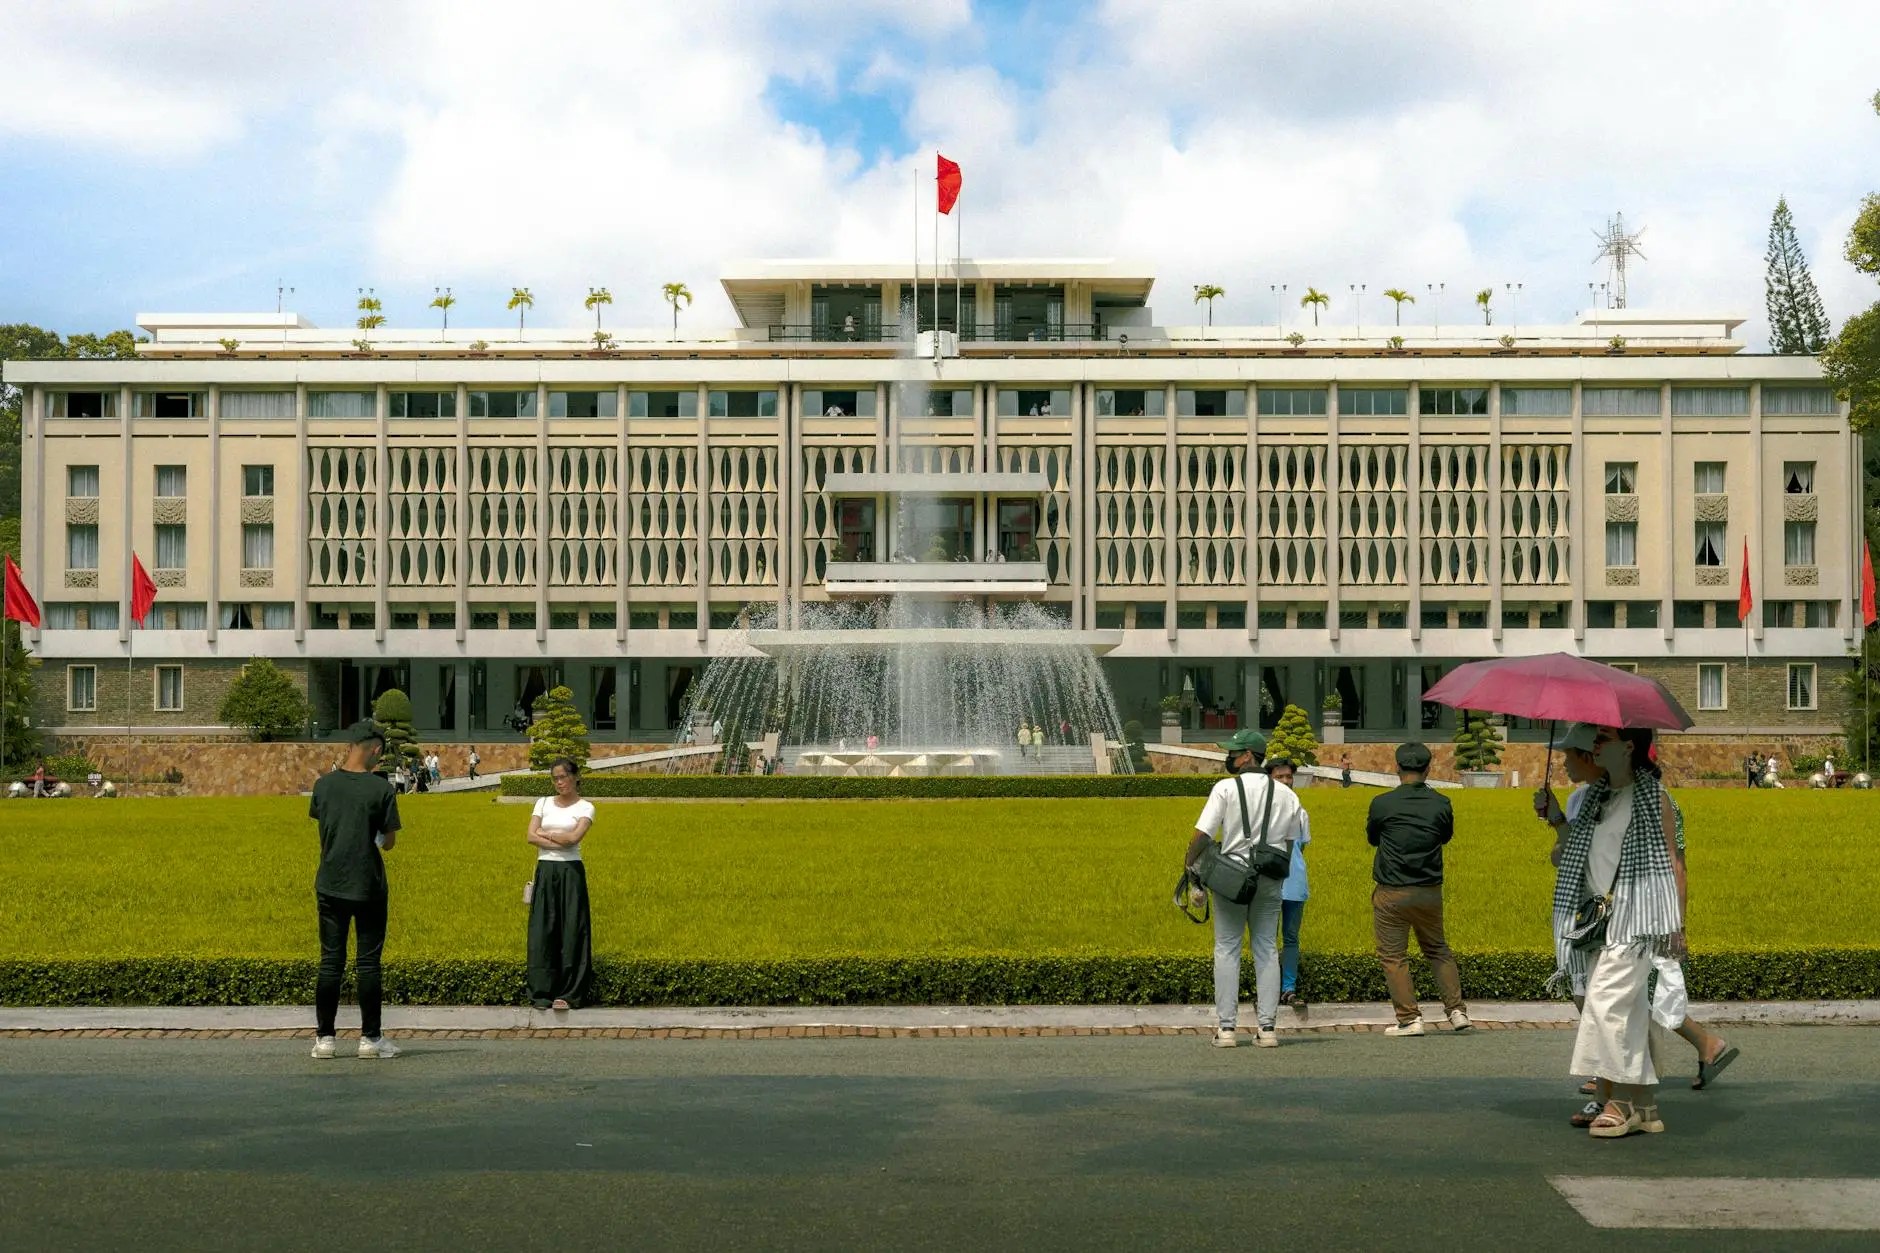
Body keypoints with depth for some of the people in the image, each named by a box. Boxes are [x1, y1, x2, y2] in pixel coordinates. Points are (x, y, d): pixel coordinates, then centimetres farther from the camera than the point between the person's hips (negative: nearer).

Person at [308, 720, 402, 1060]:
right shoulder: (381, 789, -10)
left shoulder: (324, 785, 0)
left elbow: (320, 827, 11)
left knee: (330, 962, 8)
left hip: (330, 886, 3)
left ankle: (324, 1037, 9)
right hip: (368, 888, -3)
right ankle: (370, 1038, 9)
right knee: (368, 963, 4)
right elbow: (389, 841, -5)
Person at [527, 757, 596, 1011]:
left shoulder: (585, 807, 2)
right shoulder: (543, 803, 11)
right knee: (542, 930, -1)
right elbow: (531, 836, -1)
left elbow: (575, 837, -13)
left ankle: (569, 994, 0)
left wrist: (545, 833, -3)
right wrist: (560, 841, -11)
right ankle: (541, 993, 3)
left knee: (571, 930, -4)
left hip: (571, 871, -3)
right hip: (545, 870, 3)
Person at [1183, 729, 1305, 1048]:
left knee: (1227, 950, 3)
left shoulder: (1226, 788, -7)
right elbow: (1290, 842, 12)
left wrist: (1189, 869, -3)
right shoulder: (1285, 795, 7)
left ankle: (1226, 1028, 1)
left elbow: (1202, 835, -12)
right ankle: (1267, 1027, 6)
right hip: (1269, 878, 4)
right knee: (1267, 950, 8)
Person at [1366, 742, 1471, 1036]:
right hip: (1430, 891, 3)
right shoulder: (1441, 804, -4)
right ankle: (1457, 1010, 18)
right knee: (1438, 949, 20)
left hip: (1392, 893, -3)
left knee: (1393, 956, 6)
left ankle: (1409, 1019, 3)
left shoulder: (1382, 804, -11)